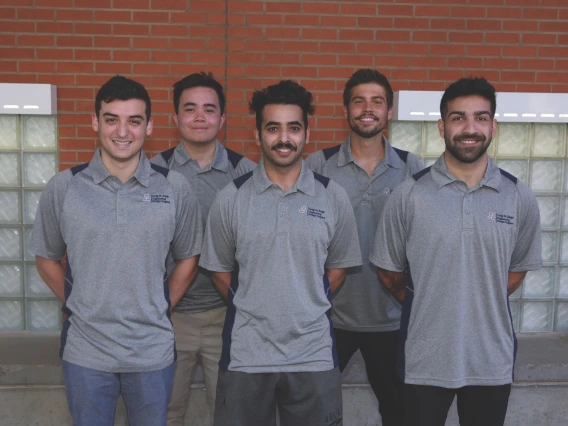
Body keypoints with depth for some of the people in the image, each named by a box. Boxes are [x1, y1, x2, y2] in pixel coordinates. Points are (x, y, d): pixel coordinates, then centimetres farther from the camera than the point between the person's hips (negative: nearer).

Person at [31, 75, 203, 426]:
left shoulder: (174, 187, -4)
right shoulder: (63, 187, -4)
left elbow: (188, 258, 6)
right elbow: (47, 258, 7)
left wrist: (162, 309, 0)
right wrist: (76, 307, 0)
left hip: (154, 353, 0)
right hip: (85, 353, 0)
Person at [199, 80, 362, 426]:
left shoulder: (333, 197, 0)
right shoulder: (231, 198, -2)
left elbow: (338, 266, 8)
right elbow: (219, 269, 6)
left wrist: (308, 309, 4)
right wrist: (252, 310, 5)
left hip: (314, 356, 1)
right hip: (245, 355, 0)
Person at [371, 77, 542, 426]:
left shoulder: (520, 198, -2)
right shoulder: (408, 195, -7)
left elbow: (518, 269, 10)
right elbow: (390, 272, 2)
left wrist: (481, 306, 6)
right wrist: (428, 308, 6)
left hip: (493, 361, 2)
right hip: (425, 360, -1)